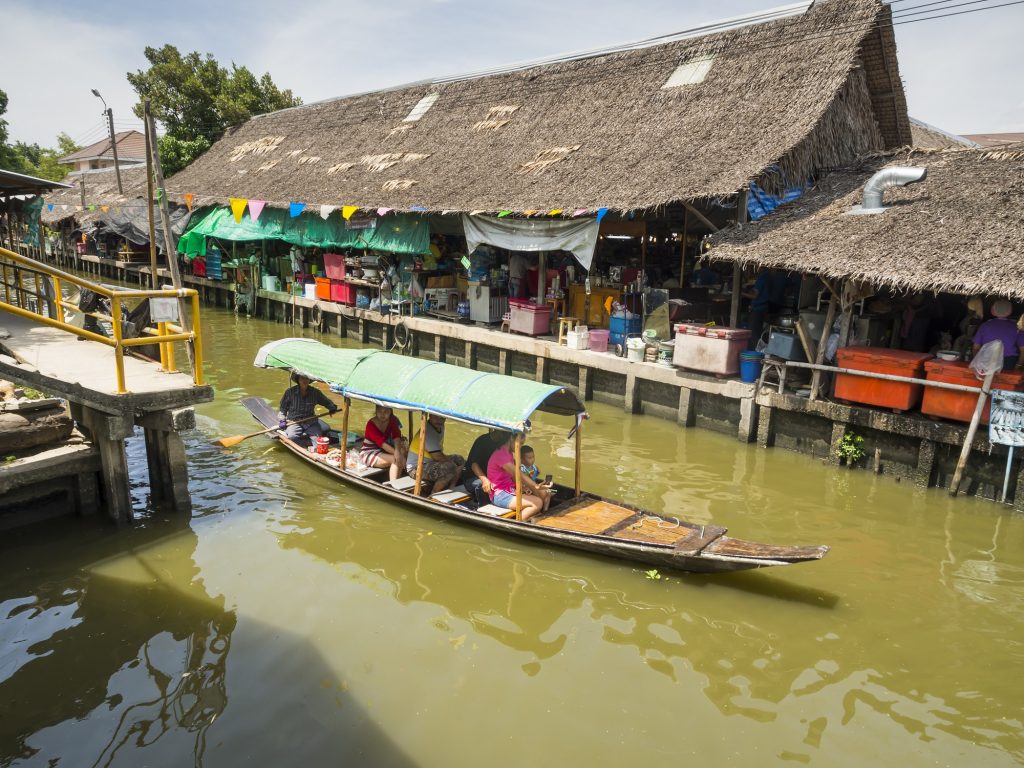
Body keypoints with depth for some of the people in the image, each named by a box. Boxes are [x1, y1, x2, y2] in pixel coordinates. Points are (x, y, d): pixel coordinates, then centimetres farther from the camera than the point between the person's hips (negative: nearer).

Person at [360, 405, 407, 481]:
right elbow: (382, 443, -28)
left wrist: (398, 450, -37)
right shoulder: (371, 425, -20)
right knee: (395, 459, -28)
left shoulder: (392, 420, -4)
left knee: (403, 450, -21)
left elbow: (396, 436, -17)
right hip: (368, 453, -6)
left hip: (382, 451, 6)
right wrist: (397, 453, -37)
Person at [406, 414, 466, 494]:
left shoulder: (440, 427, 6)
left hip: (431, 461, 10)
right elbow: (437, 456, -25)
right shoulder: (427, 431, -24)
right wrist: (451, 460, -11)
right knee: (450, 468, -29)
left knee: (460, 460, 11)